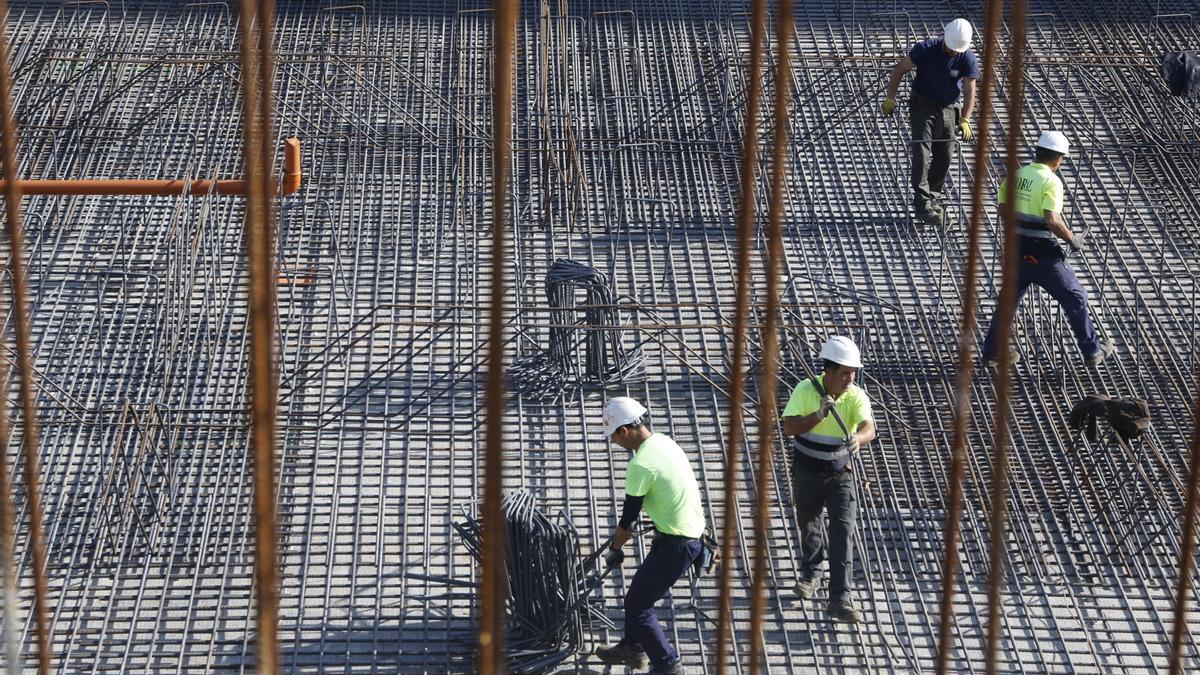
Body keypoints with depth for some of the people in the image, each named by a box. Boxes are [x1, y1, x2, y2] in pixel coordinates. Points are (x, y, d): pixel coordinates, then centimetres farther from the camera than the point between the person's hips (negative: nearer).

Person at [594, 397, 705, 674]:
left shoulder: (641, 464, -22)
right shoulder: (663, 442, 6)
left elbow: (629, 516, -13)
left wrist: (614, 550, 2)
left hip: (675, 544, -9)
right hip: (693, 534, 9)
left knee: (637, 606, 2)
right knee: (639, 593, 24)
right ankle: (633, 648, 39)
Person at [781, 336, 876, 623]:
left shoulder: (857, 397, -15)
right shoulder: (805, 390, -14)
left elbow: (869, 428, -31)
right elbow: (789, 427, -22)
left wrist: (858, 438, -54)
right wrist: (818, 415, -36)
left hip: (840, 473, -1)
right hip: (807, 472, 1)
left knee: (843, 530, -13)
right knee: (808, 524, 18)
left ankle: (840, 599, -16)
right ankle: (812, 572, 47)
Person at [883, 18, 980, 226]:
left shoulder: (968, 59, -13)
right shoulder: (927, 49, -17)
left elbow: (969, 91, -15)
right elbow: (900, 69, -9)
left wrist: (965, 120, -26)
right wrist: (890, 98, -13)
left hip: (948, 109, 3)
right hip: (923, 105, -3)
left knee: (944, 157, 7)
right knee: (922, 152, -14)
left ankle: (933, 196, 25)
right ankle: (922, 202, -15)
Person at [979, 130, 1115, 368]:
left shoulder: (1016, 175, 4)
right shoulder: (1051, 181, -16)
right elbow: (1052, 220, -24)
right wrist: (1072, 239, -11)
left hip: (1015, 248, 6)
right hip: (1041, 253, -6)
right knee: (1075, 297, 8)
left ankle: (991, 352, 24)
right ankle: (1092, 351, 13)